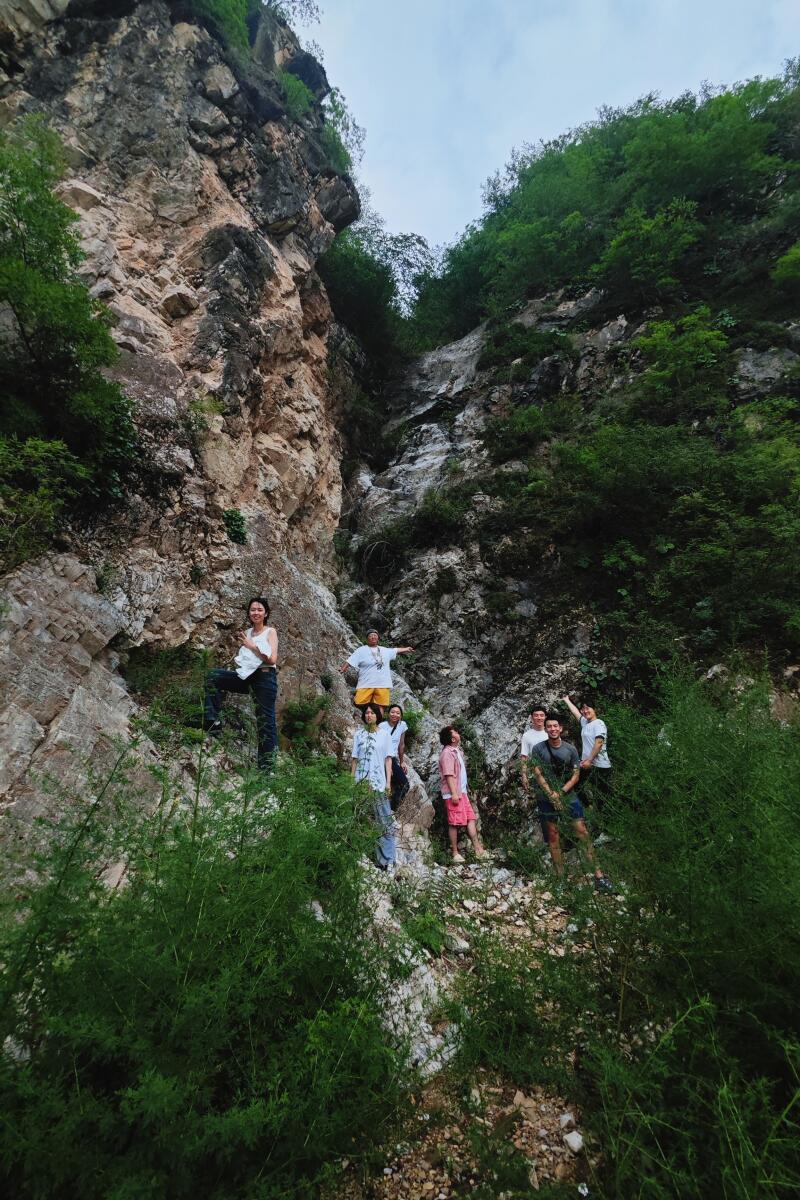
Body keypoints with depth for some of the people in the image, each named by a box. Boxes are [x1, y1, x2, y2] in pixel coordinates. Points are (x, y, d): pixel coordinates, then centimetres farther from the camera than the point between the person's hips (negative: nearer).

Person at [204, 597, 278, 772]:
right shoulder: (247, 633, 16)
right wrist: (239, 660, 5)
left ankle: (266, 767, 2)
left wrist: (251, 645, -10)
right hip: (247, 676, 6)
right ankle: (213, 722, -9)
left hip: (265, 677, -6)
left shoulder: (270, 632, -1)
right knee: (213, 677, -9)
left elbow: (272, 659, -13)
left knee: (265, 721, -4)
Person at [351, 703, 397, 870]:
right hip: (361, 781, 1)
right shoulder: (358, 734, 8)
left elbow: (388, 759, 4)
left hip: (378, 782, -1)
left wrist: (388, 781, -2)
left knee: (384, 820, -3)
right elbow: (354, 758, 10)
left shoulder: (384, 734, 5)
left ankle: (384, 858, 2)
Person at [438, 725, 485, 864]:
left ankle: (478, 849, 9)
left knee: (471, 818, 6)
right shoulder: (447, 753, -15)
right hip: (453, 794, -9)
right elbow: (448, 774, -20)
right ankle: (455, 853, 7)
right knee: (454, 823, -2)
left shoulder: (457, 751, 15)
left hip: (462, 792, 9)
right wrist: (454, 793, -23)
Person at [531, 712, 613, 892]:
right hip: (547, 798, 0)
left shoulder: (570, 749, -1)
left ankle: (598, 874, -1)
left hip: (568, 795, 1)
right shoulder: (538, 749, -4)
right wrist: (551, 794, -18)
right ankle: (560, 877, 12)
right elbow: (538, 775, -7)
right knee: (553, 838, 4)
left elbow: (576, 775, 0)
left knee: (582, 832, -6)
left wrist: (561, 792, -13)